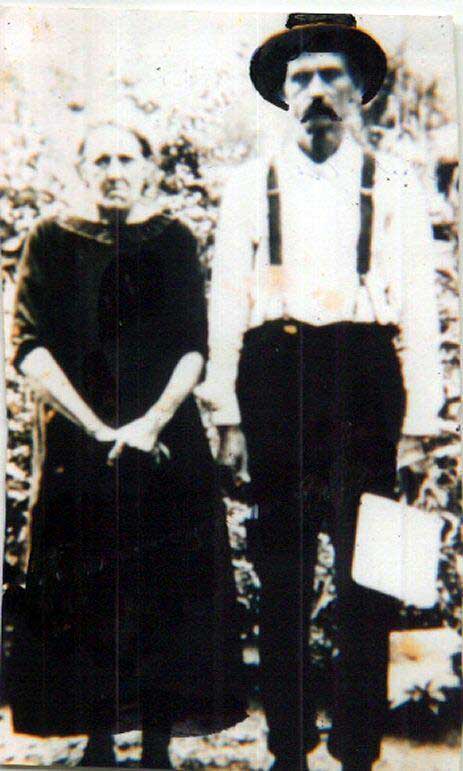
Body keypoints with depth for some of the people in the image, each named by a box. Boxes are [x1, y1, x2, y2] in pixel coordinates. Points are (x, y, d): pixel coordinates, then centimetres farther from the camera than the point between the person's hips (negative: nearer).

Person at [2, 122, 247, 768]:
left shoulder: (174, 242, 7)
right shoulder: (52, 242, 5)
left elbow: (194, 349, 1)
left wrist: (152, 422, -14)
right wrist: (98, 430, -14)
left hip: (166, 441, 1)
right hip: (75, 442, 0)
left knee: (167, 590, 1)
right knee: (86, 592, 3)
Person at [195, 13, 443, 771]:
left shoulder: (395, 183, 9)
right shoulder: (249, 184, 11)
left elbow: (418, 302, 5)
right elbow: (226, 302, 10)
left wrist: (420, 418, -2)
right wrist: (228, 415, 4)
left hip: (365, 375, -1)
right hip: (275, 376, 1)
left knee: (367, 569, 2)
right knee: (281, 573, 7)